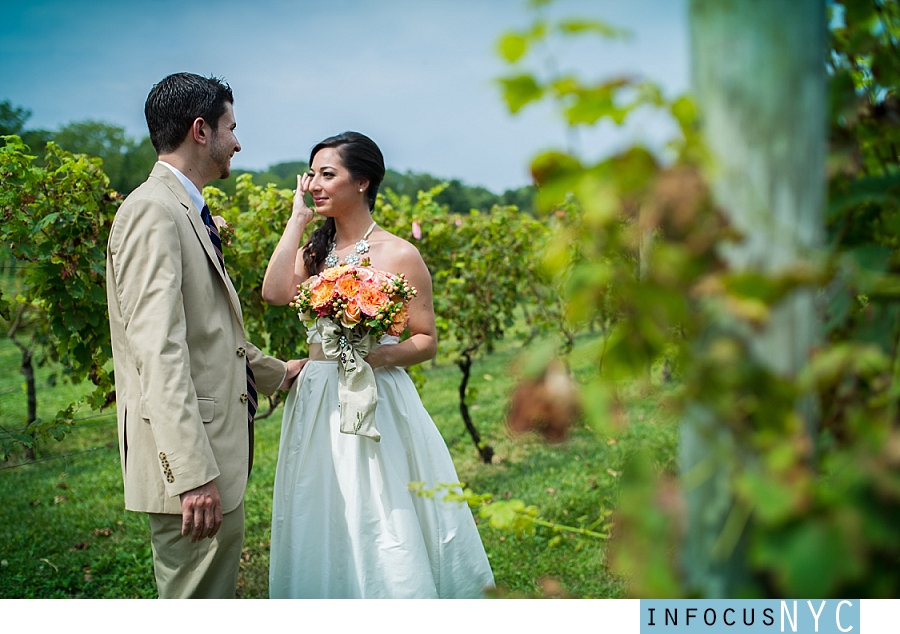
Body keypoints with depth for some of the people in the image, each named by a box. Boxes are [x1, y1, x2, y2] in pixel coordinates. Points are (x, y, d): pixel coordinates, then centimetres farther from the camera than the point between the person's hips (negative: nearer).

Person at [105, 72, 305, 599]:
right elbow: (158, 350, -24)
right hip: (190, 456, -10)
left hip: (216, 446, 10)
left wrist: (276, 371, 37)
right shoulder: (154, 211, -15)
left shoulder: (188, 212, 16)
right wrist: (194, 474, -27)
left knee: (217, 594, 19)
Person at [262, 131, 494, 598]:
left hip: (375, 404, -5)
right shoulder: (314, 250, 10)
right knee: (322, 524, 10)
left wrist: (379, 354, -21)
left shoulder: (398, 255, -4)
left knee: (384, 532, -1)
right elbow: (275, 293, -10)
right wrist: (298, 217, -3)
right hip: (316, 403, 5)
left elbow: (427, 341, -2)